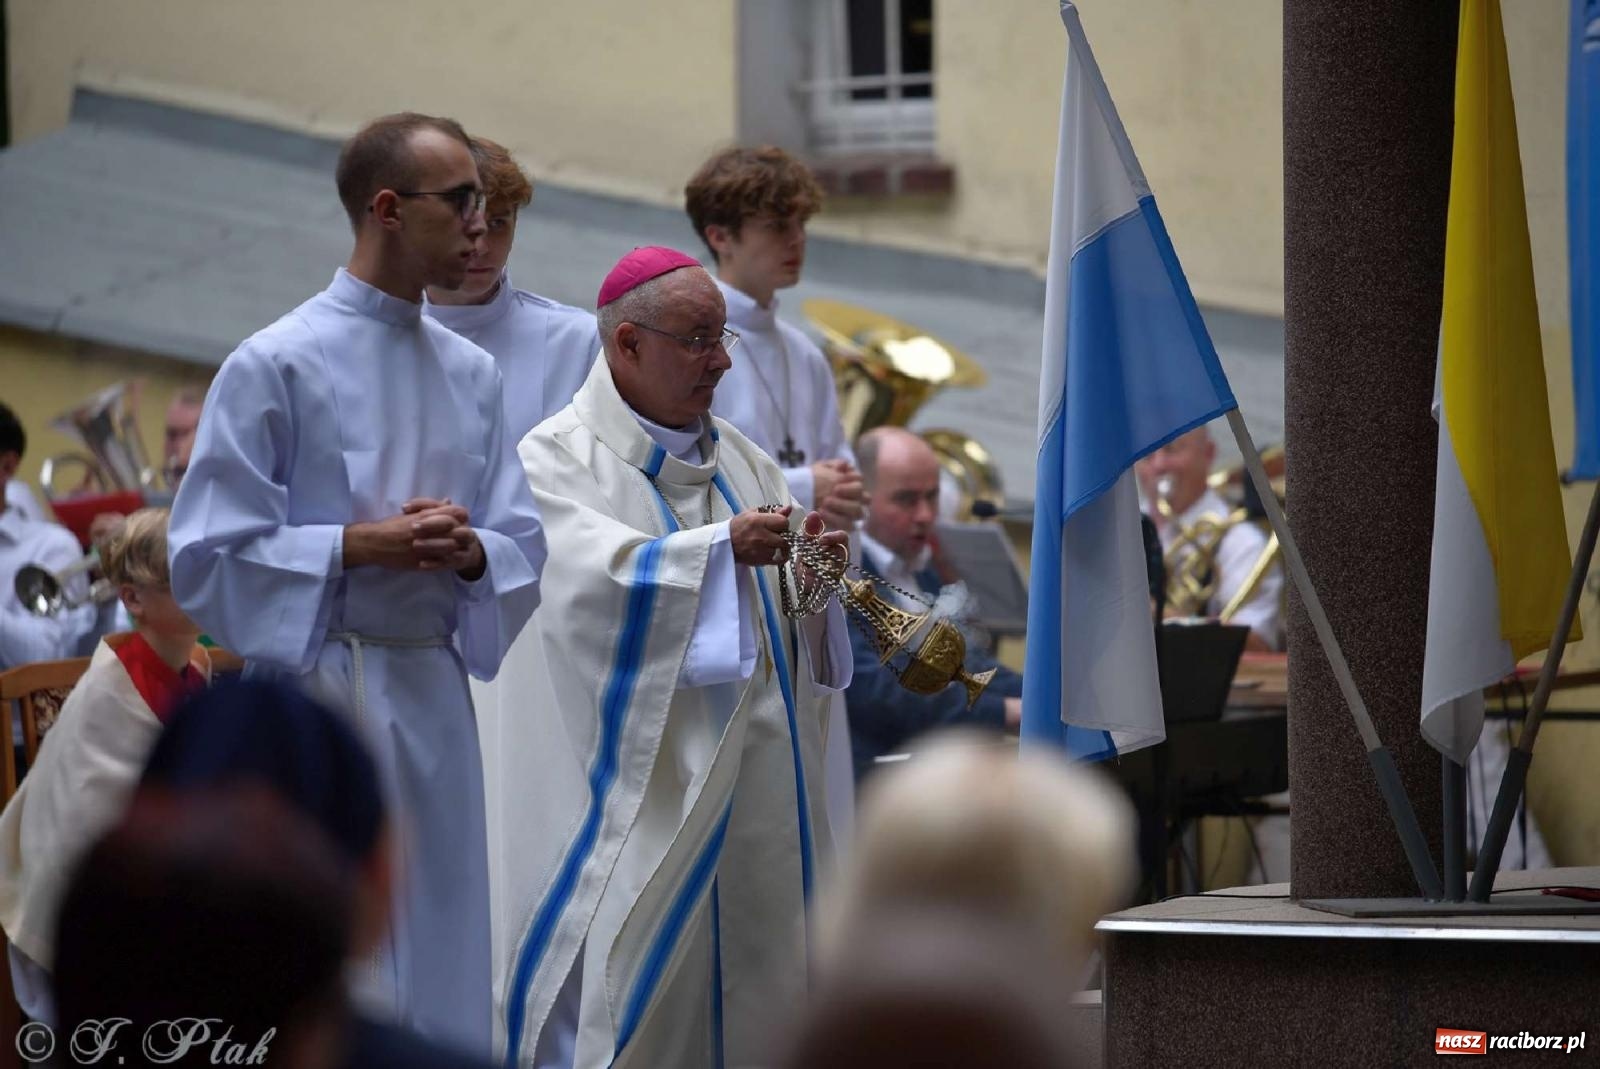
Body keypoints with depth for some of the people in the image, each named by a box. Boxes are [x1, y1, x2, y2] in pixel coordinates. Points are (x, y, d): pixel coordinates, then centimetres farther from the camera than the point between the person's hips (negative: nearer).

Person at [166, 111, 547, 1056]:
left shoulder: (473, 374, 11)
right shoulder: (276, 366, -7)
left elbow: (523, 543, 12)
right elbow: (208, 554, -9)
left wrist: (467, 547, -10)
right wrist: (366, 545, -16)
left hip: (435, 693, 6)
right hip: (318, 691, -6)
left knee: (441, 966, 8)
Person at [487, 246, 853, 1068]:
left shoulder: (739, 461, 15)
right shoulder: (559, 458, -2)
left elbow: (782, 631, 12)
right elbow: (594, 573, -21)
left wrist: (810, 584, -10)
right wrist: (721, 547, -27)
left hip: (748, 777, 6)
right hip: (633, 782, -6)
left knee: (744, 977, 4)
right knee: (631, 967, -10)